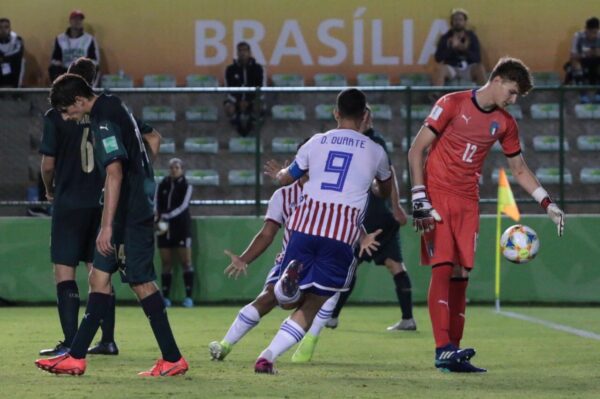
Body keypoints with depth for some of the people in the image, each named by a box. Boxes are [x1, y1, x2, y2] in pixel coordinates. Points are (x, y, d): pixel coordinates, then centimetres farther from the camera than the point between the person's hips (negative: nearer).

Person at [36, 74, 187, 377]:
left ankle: (172, 359, -1)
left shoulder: (103, 121, -18)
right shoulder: (113, 108, 13)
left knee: (141, 282, -5)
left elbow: (114, 173, -25)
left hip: (130, 214, -10)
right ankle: (76, 357, 10)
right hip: (137, 209, 10)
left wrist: (107, 225, -27)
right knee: (99, 278, 9)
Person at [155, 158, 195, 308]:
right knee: (166, 263, 3)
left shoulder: (186, 186, 0)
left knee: (186, 261, -6)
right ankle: (165, 297, 6)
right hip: (164, 228, 3)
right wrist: (160, 219, -16)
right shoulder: (162, 185, 7)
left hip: (181, 227, -3)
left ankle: (188, 297, -7)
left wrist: (166, 216, -18)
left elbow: (183, 206, -10)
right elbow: (157, 205, 2)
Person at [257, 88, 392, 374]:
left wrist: (277, 174, 53)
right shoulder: (374, 151, 13)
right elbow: (386, 189, 34)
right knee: (311, 306, 5)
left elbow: (286, 178, 29)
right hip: (342, 234, -1)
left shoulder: (317, 142, 15)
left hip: (306, 226, 2)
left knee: (290, 300, 17)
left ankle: (291, 276, -20)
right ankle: (268, 356, -14)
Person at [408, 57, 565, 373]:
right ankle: (443, 349, -21)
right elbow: (416, 150, -7)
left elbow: (519, 170, 20)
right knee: (443, 267, -15)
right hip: (437, 195, -5)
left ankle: (453, 353, 4)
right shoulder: (452, 104, -7)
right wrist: (419, 199, -14)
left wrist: (547, 204, 10)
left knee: (461, 273, 2)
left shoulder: (505, 123, 9)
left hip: (467, 202, 5)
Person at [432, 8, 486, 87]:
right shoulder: (445, 38, -2)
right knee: (439, 68, -32)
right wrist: (452, 47, -27)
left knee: (479, 68, -31)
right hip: (451, 69, 0)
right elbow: (438, 58, -13)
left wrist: (464, 49, -27)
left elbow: (477, 58, -9)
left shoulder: (472, 37, 0)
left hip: (468, 69, 0)